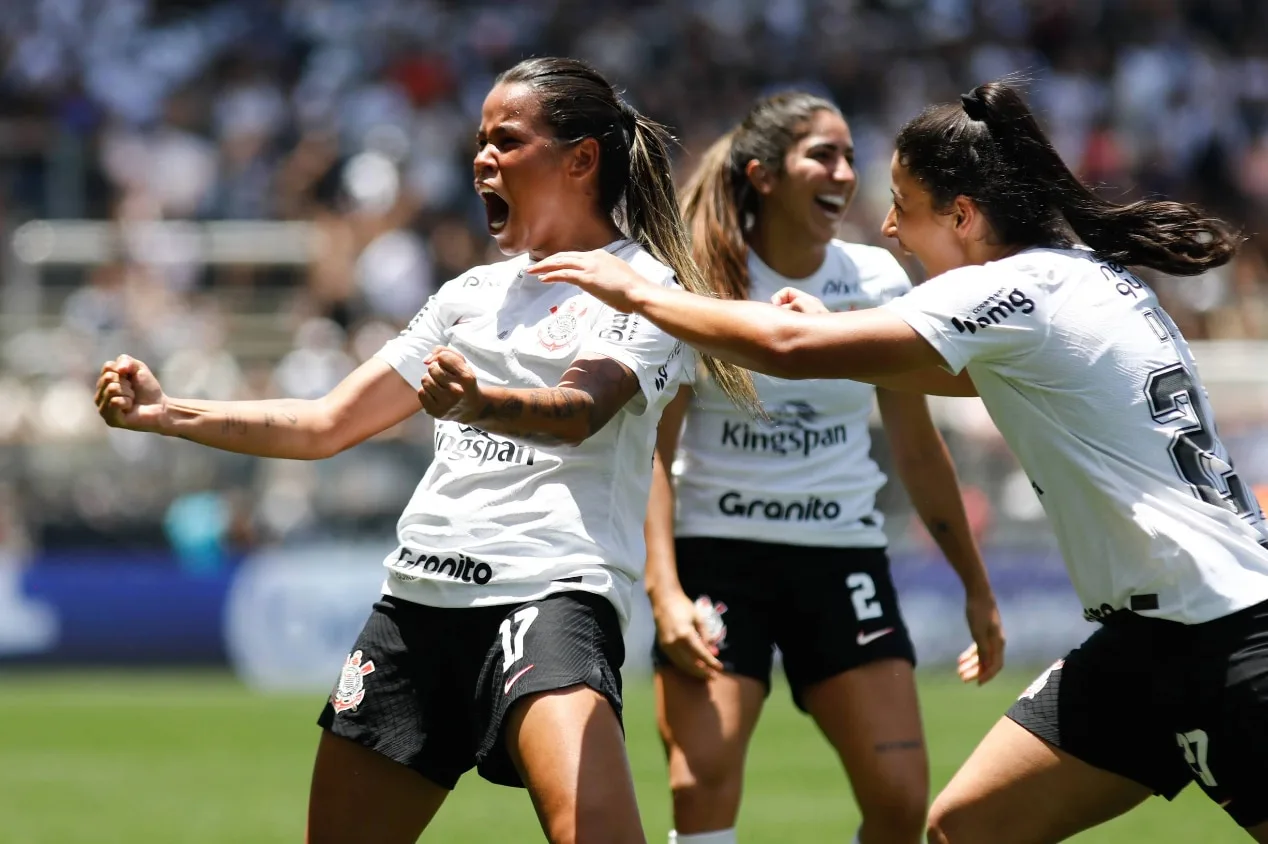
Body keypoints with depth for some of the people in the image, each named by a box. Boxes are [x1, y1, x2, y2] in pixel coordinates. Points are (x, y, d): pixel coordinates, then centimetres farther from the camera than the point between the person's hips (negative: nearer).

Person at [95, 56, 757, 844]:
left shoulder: (642, 285, 0)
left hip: (550, 592, -7)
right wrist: (168, 414, 14)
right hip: (418, 594, 7)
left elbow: (580, 411, -19)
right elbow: (326, 424, 24)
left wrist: (480, 404, -40)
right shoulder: (473, 293, 21)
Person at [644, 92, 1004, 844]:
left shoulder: (877, 281, 3)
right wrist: (665, 592, -22)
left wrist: (977, 587, 13)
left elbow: (918, 448, 12)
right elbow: (651, 451, -10)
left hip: (844, 555, 3)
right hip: (718, 553, -3)